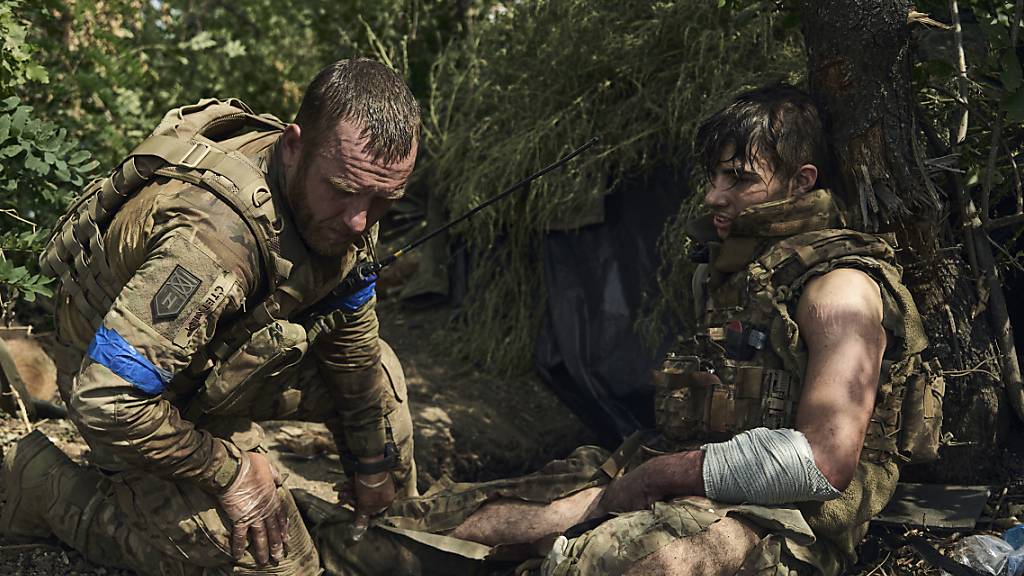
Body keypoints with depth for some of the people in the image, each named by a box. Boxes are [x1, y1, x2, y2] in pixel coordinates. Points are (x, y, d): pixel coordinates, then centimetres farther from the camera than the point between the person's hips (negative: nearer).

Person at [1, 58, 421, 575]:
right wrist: (231, 474, -26)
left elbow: (352, 336, 2)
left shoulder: (339, 207, -14)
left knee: (376, 368, 3)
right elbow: (104, 400, -39)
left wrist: (374, 466, 8)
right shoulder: (214, 235, -41)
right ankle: (43, 486, 1)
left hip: (228, 354, 8)